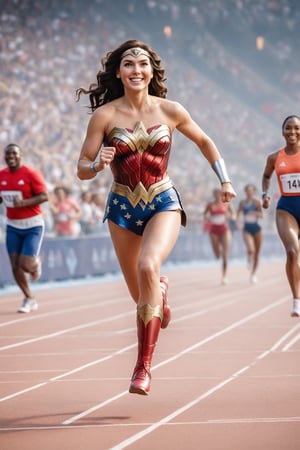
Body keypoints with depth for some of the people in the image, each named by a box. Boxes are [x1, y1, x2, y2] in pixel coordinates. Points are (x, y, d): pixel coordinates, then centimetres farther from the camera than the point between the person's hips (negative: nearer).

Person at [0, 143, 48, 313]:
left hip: (33, 225, -5)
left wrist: (24, 202, -27)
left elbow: (44, 196, -15)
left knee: (26, 265, -12)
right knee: (15, 266, 0)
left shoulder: (31, 174, -12)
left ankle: (36, 263, 26)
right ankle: (30, 299, 18)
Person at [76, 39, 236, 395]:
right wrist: (98, 164, -27)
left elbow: (204, 142, 14)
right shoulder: (104, 115, -8)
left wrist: (225, 181, 11)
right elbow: (82, 169, -5)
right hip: (122, 207, 1)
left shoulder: (171, 111, -5)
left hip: (163, 204, -1)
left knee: (148, 266, -30)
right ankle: (160, 289, 55)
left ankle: (143, 367, -25)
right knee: (140, 295, 12)